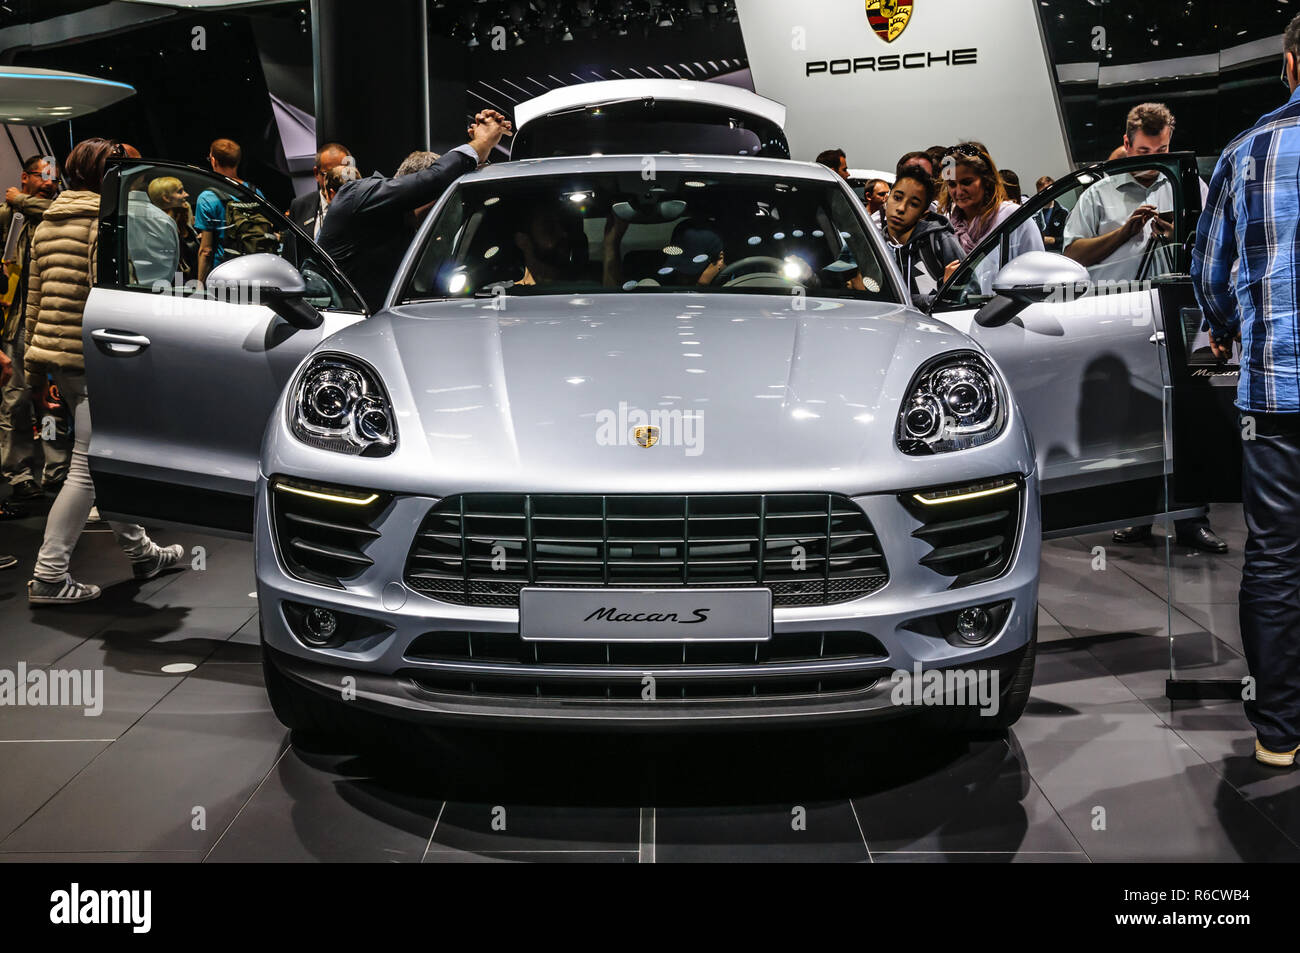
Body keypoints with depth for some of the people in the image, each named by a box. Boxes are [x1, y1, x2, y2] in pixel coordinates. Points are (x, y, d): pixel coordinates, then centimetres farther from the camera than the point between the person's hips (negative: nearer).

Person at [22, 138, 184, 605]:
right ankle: (49, 574, -4)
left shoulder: (47, 223, 16)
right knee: (89, 467, -6)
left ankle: (138, 550, 30)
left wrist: (34, 349, 22)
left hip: (56, 354, 10)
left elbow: (35, 293, 18)